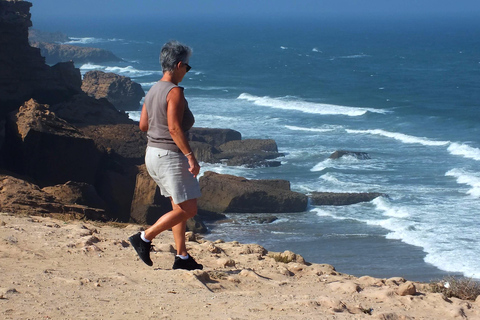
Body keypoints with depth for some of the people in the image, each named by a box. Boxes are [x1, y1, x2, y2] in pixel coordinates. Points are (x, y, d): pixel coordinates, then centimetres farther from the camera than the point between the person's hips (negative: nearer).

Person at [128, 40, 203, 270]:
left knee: (180, 207, 14)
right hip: (170, 156, -10)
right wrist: (191, 156, -22)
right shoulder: (175, 92, -16)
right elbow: (174, 128, -23)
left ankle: (182, 257, 14)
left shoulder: (153, 90, 9)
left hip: (153, 154, 10)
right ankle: (144, 238, -3)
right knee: (187, 210, -4)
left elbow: (143, 125, 13)